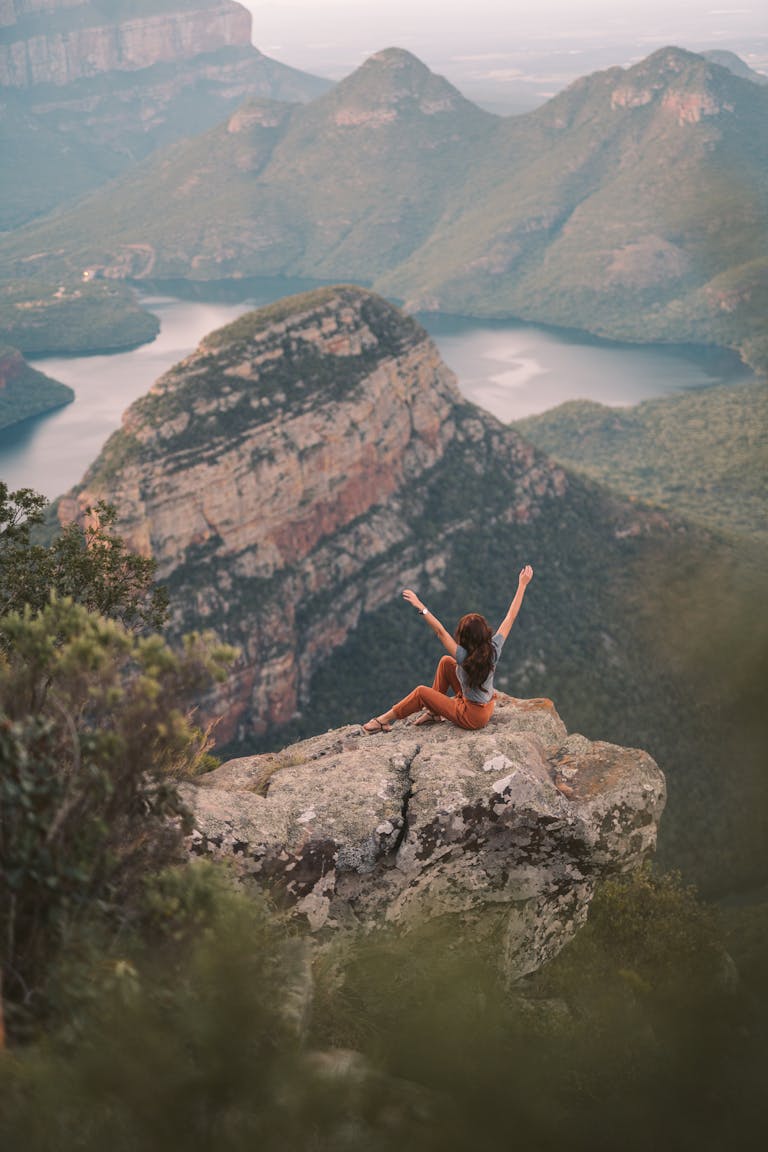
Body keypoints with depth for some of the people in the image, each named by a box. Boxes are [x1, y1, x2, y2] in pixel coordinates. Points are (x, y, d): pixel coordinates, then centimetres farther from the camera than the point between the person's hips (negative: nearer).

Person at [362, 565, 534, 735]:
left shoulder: (465, 658, -30)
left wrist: (421, 607, -29)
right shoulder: (493, 649, -18)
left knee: (421, 692, 4)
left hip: (471, 717, -6)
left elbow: (440, 631, -32)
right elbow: (510, 617, -14)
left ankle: (384, 721, 17)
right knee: (446, 662, 11)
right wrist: (523, 585, -11)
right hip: (487, 708, 6)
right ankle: (433, 710, 25)